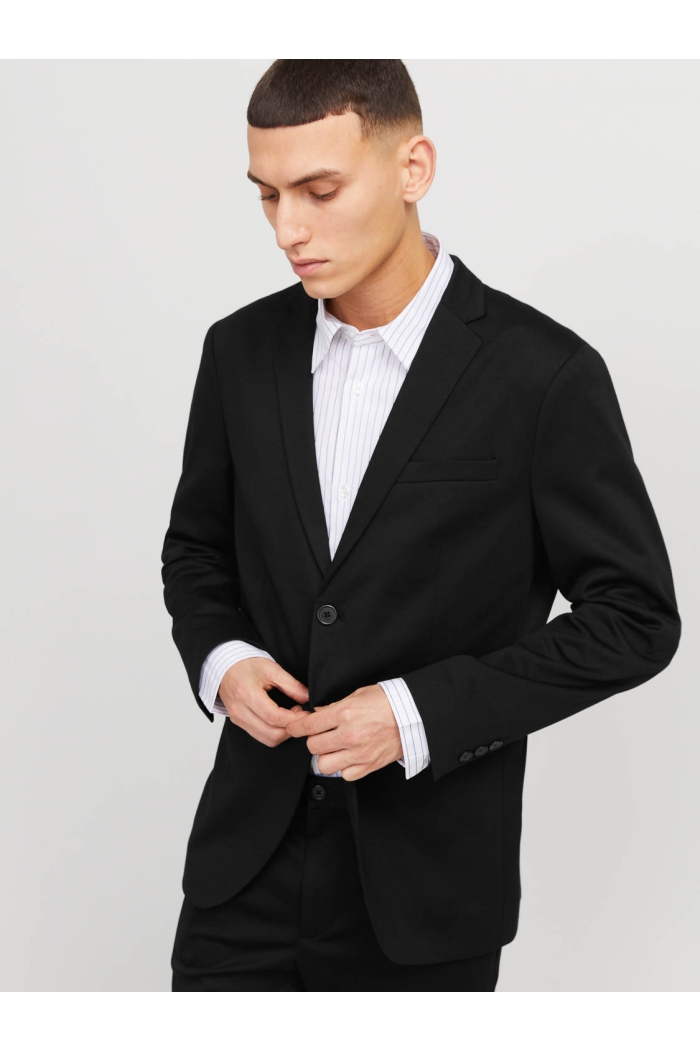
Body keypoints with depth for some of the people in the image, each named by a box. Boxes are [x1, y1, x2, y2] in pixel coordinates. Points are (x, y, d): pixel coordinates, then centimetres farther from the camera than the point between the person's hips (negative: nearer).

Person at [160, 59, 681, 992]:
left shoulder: (545, 375, -12)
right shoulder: (242, 351, 2)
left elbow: (633, 616, -8)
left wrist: (424, 712, -17)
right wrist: (218, 660, -6)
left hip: (424, 883, -3)